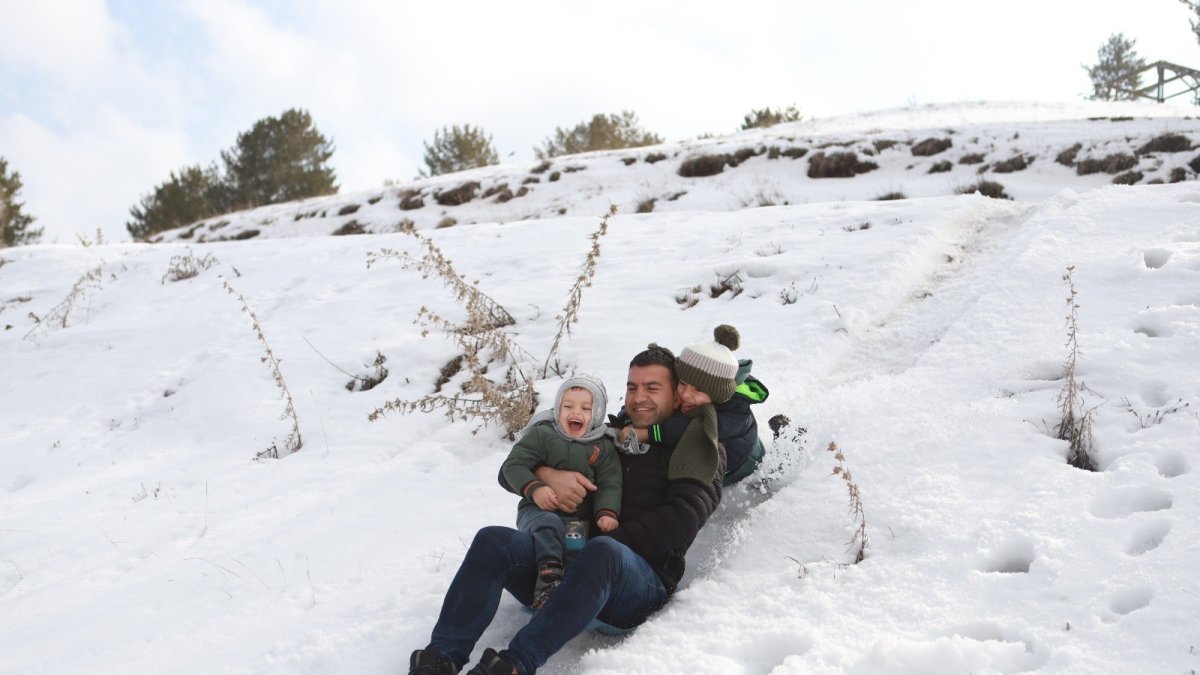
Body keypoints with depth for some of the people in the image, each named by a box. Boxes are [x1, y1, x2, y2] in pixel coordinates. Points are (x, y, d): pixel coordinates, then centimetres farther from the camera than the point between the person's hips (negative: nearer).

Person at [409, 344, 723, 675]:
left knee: (603, 552, -39)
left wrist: (611, 539, -15)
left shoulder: (697, 452, 13)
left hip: (645, 579, -4)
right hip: (561, 563, 4)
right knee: (493, 540, -22)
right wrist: (546, 475, -5)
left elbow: (680, 521, -7)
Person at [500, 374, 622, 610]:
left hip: (580, 519, 4)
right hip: (539, 510, -4)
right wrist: (534, 489, -19)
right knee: (548, 525, -34)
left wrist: (607, 512, -17)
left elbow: (609, 484, 3)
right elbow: (513, 465, -2)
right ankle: (549, 572, -49)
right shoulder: (541, 435, 2)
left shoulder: (604, 447, 9)